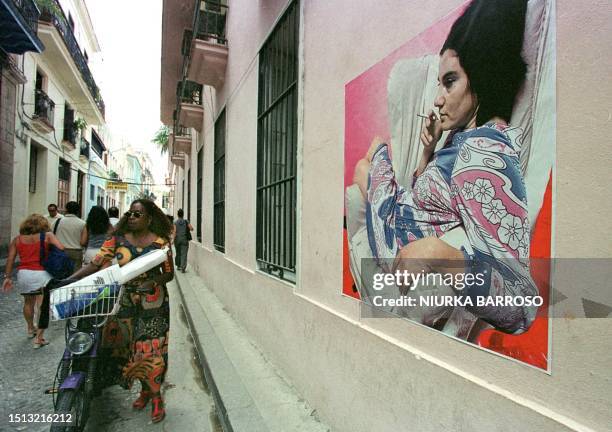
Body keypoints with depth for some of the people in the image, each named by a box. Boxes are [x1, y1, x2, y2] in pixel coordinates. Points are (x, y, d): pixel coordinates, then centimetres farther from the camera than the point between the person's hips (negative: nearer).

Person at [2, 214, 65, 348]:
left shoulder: (17, 239, 11)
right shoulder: (47, 235, 0)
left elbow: (10, 259, 7)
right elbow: (61, 248, -13)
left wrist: (7, 277, 11)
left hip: (23, 274, 4)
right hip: (41, 274, -4)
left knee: (28, 302, 26)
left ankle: (30, 329, 44)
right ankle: (39, 338, -1)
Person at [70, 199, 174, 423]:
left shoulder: (160, 242, -4)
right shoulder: (117, 239, 2)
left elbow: (168, 273, 0)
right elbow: (96, 263, -3)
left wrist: (153, 283, -19)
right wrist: (70, 279, -15)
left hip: (152, 305, -3)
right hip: (123, 303, 3)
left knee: (150, 351, -2)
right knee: (128, 349, 11)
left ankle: (156, 396, 17)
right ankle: (145, 389, 33)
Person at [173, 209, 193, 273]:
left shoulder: (175, 222, -2)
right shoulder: (186, 221, -1)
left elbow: (174, 232, -9)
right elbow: (192, 229, -4)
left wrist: (173, 240, -8)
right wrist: (188, 229, 18)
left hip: (177, 239, 1)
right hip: (184, 239, -1)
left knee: (178, 253, 16)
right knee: (184, 254, -4)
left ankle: (178, 266, 25)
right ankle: (183, 267, -15)